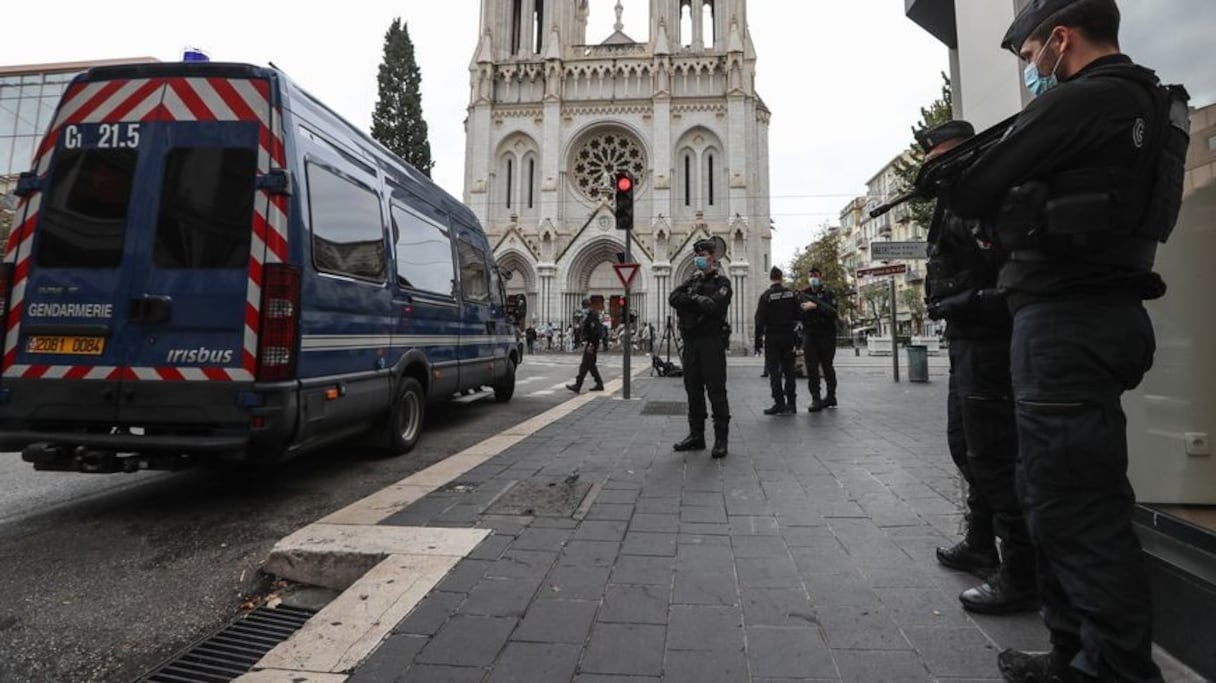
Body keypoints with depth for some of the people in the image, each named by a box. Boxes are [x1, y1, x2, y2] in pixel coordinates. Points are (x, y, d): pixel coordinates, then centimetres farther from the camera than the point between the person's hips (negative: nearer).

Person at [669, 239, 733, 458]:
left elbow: (714, 306, -17)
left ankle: (721, 438, 0)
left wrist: (692, 297, -5)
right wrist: (698, 301, -11)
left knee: (716, 391, -5)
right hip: (691, 341, 6)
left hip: (711, 341, -6)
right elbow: (673, 298, 1)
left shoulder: (722, 282, 1)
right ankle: (696, 435, 18)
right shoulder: (693, 280, 18)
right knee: (693, 390, 9)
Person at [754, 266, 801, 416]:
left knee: (774, 371, 2)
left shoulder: (766, 296, -9)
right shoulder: (792, 294, 1)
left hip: (772, 338, -3)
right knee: (789, 370, 10)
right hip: (789, 337, 4)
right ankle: (791, 403, 12)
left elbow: (760, 320, -10)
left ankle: (779, 403, 0)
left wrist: (758, 341, -6)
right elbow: (799, 315, 1)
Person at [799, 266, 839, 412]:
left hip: (826, 335, -3)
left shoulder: (828, 293, -1)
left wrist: (815, 306, -24)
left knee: (827, 367, 6)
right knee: (811, 368, -6)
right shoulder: (804, 294, 11)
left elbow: (832, 311, -16)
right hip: (809, 335, 3)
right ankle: (816, 399, -5)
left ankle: (831, 396, 20)